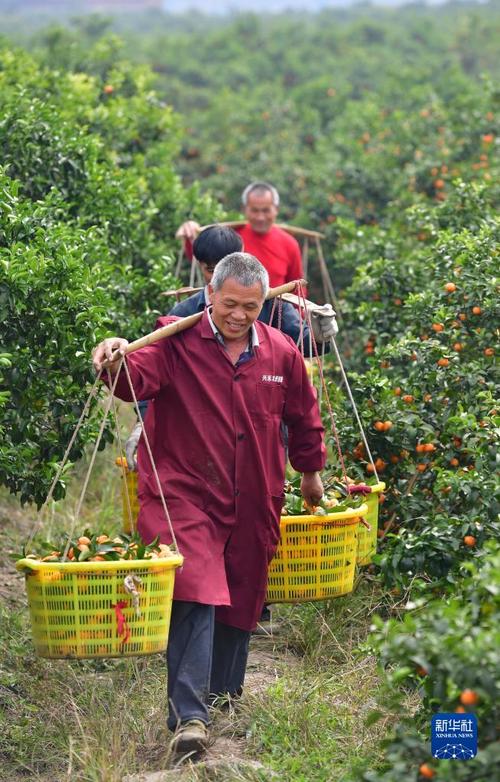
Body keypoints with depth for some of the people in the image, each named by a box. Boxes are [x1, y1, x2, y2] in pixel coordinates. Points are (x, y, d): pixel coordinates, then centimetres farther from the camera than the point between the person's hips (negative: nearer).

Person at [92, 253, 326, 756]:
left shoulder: (281, 354, 6)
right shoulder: (178, 343, -7)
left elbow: (303, 418, 20)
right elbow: (138, 379, -26)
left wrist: (310, 473, 30)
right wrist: (118, 362, -48)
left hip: (254, 506, 5)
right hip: (184, 494, -5)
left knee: (240, 604, 15)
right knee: (197, 597, -19)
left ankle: (224, 699, 33)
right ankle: (189, 715, -23)